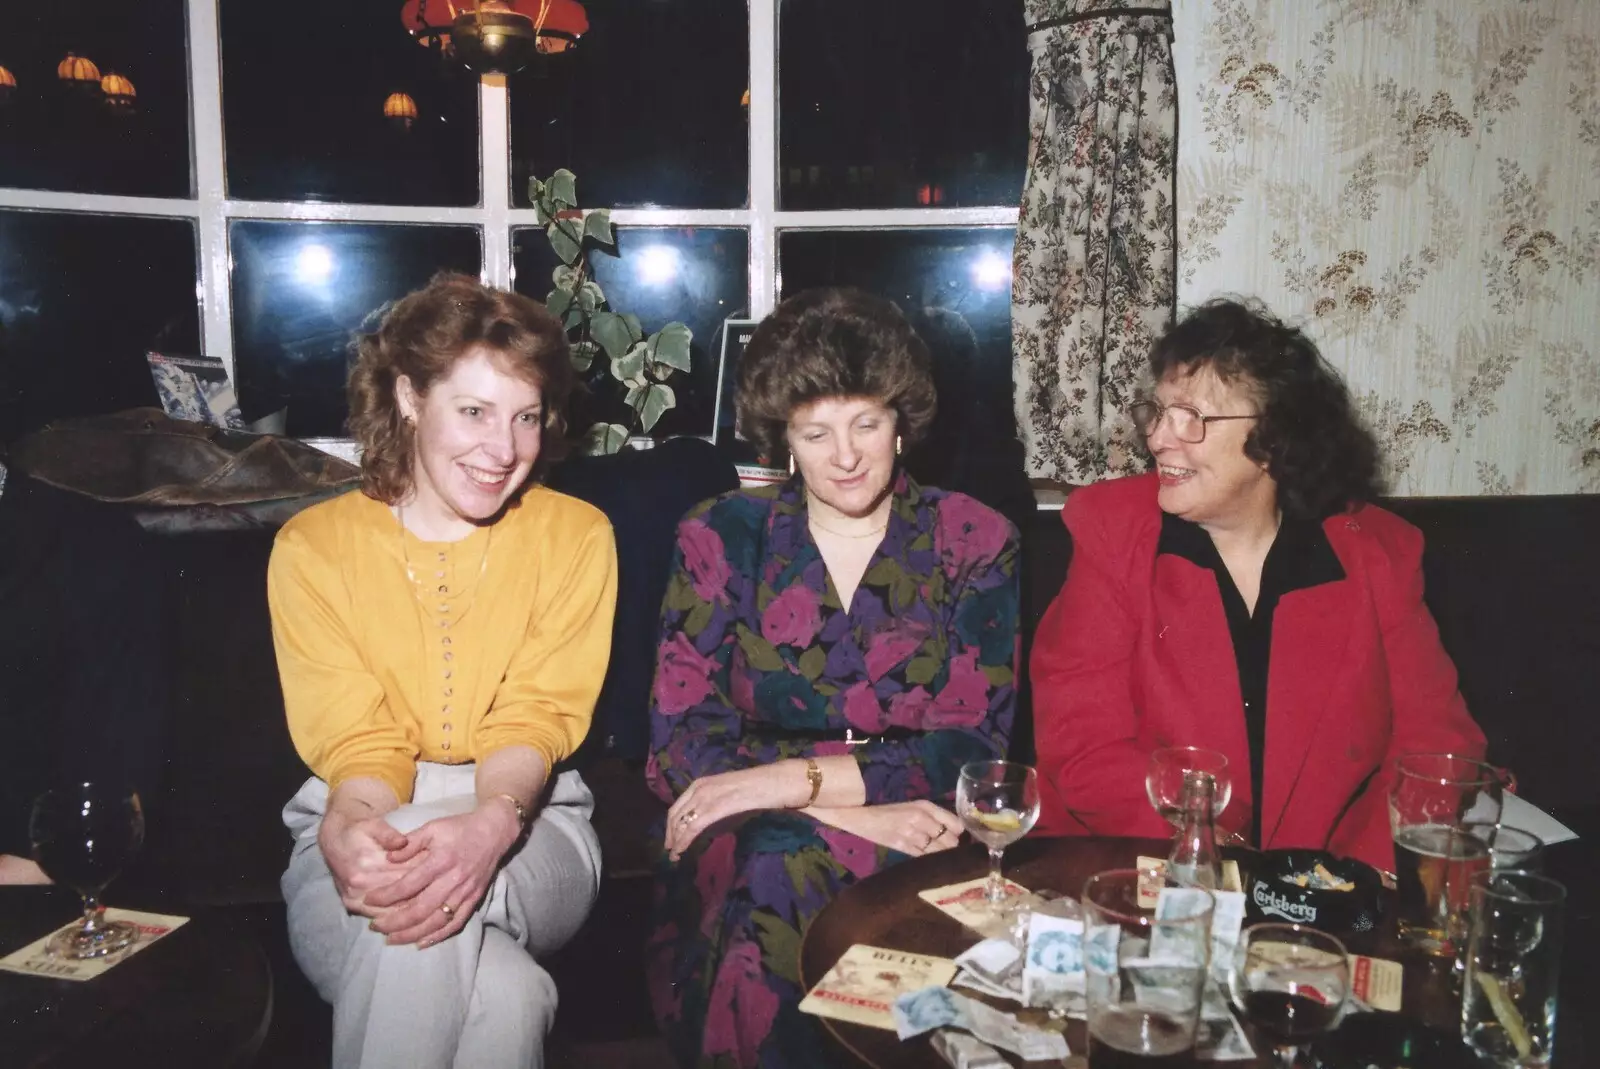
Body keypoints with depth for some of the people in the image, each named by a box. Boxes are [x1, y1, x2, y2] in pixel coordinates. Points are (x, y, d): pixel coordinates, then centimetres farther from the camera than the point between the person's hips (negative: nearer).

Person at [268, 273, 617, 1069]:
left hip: (528, 829, 1)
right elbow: (356, 740, -7)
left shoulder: (575, 535, 2)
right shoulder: (312, 546, 2)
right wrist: (350, 826, -33)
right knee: (501, 994, -33)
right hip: (367, 824, 0)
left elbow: (536, 720, -8)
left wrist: (492, 823, -32)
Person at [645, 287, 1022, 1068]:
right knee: (770, 870, -34)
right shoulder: (720, 538, 5)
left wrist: (794, 779, -16)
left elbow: (972, 747, -4)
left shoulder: (974, 542, 5)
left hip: (918, 840, 0)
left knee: (784, 873, -33)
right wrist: (855, 811, -16)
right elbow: (681, 746, -3)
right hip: (749, 840, 1)